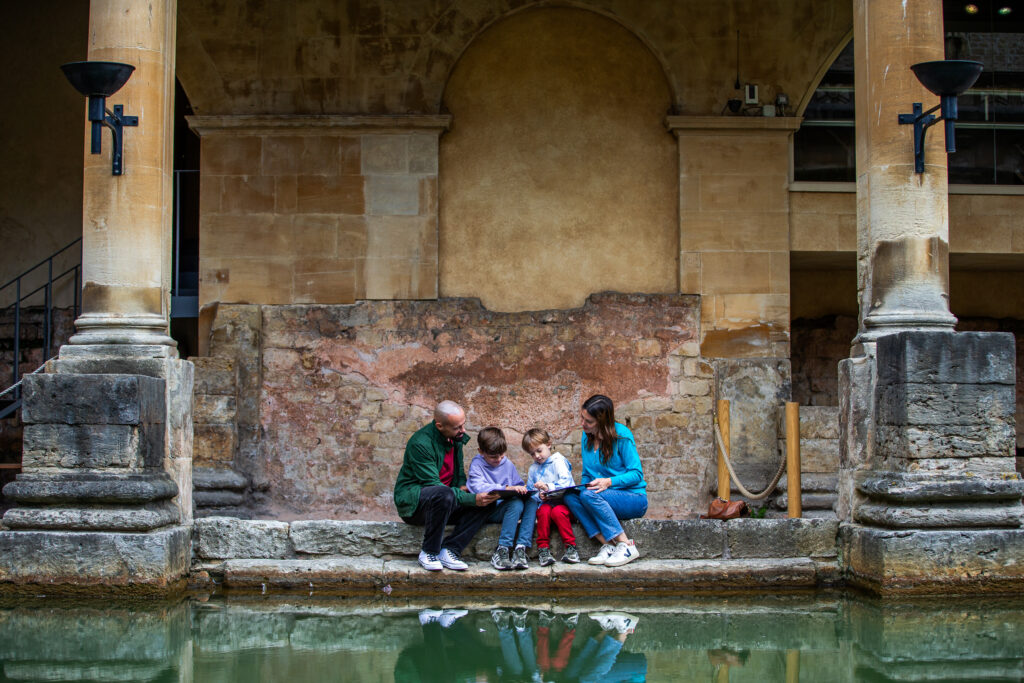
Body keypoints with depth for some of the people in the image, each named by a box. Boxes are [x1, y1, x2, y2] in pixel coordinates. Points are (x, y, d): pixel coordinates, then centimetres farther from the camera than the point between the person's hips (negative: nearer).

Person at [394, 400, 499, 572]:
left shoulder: (456, 436, 4)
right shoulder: (420, 443, -21)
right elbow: (433, 485, -25)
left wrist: (462, 485, -2)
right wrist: (472, 499, -30)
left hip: (444, 500, 8)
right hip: (412, 503, -8)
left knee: (487, 500, -14)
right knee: (444, 494, -40)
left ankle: (449, 550, -18)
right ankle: (428, 552, -21)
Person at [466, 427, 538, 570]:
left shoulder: (508, 464, 14)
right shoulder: (477, 465, -3)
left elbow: (519, 485, 22)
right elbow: (478, 488, -21)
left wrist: (523, 490, -4)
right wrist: (507, 488, -30)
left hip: (507, 507, 6)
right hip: (488, 510, -5)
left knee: (531, 502, -22)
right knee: (516, 504, -32)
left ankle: (521, 548, -31)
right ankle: (501, 551, -32)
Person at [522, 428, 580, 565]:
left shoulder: (558, 461, 2)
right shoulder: (533, 469, 20)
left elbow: (566, 482, -13)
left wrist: (548, 487, -24)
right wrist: (538, 496, -4)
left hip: (563, 501, -3)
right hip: (545, 502, 4)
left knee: (558, 512, -35)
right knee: (544, 512, -31)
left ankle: (570, 546, -27)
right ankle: (543, 548, -28)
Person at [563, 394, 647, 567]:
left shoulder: (621, 434, -12)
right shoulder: (587, 436, 7)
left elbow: (636, 474, -13)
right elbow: (586, 475, 14)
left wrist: (609, 482, -29)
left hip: (634, 497, -6)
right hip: (603, 499, 6)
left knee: (589, 495, -32)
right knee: (570, 496, -22)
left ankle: (626, 545, -26)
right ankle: (607, 545, -25)